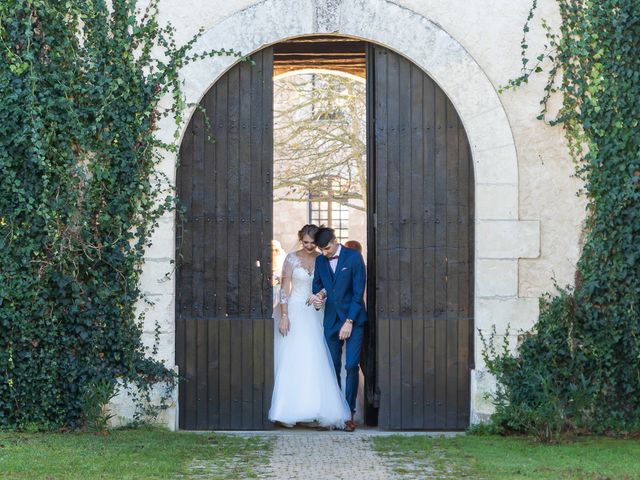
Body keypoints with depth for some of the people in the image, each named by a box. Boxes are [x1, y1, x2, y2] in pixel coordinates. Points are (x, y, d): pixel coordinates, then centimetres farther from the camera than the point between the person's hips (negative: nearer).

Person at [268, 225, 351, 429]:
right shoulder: (292, 258, -2)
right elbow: (284, 287, -5)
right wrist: (284, 316, -12)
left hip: (314, 314, 3)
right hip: (294, 312, -3)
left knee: (315, 362, -1)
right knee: (291, 360, -3)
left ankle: (313, 408, 4)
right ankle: (288, 412, 1)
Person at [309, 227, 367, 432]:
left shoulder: (353, 257, -7)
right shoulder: (320, 261, 7)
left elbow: (359, 291, -9)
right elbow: (317, 285, 14)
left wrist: (349, 321, -13)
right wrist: (317, 297, -11)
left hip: (353, 319, -4)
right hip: (331, 320, 4)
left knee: (352, 366, -9)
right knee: (333, 367, 4)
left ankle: (349, 413, -6)